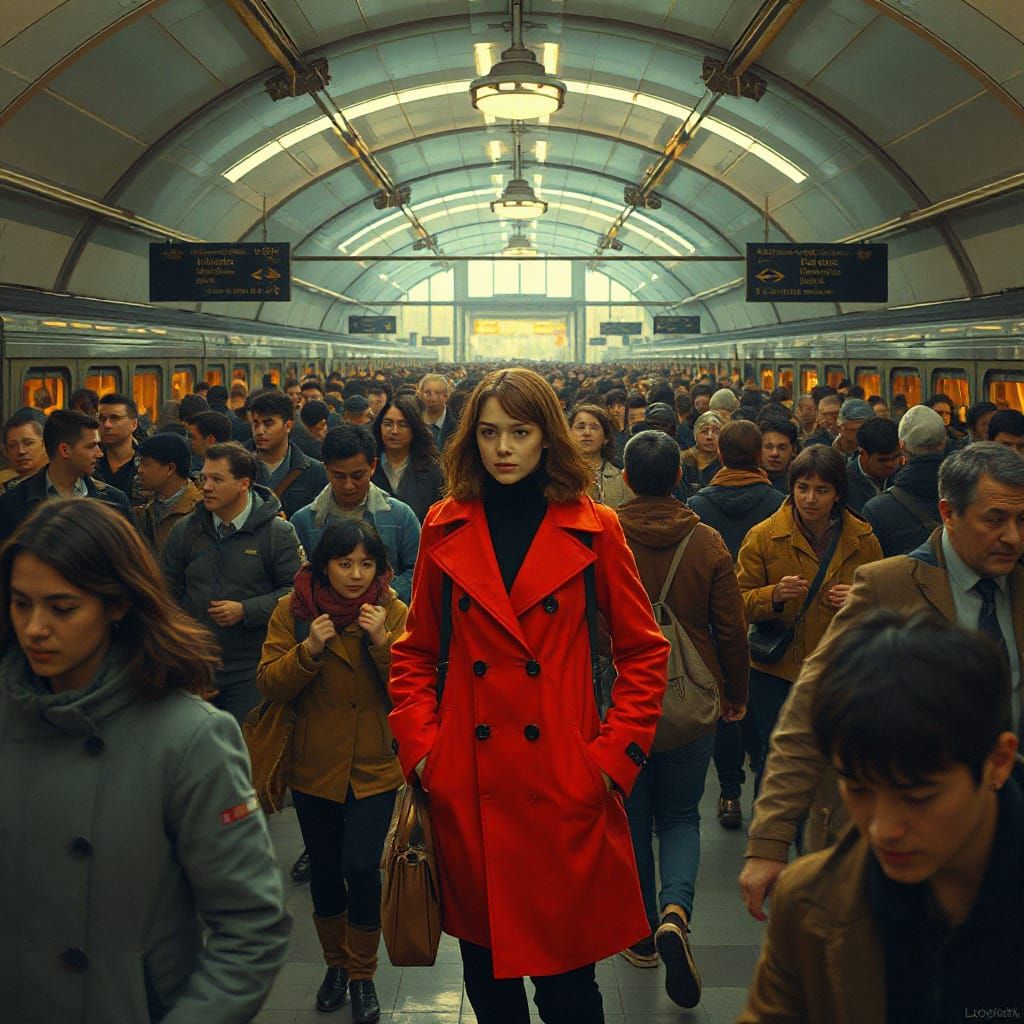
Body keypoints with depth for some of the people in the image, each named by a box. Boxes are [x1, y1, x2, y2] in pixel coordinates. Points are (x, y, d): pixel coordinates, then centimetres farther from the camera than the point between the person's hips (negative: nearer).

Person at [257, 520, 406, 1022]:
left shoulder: (393, 612, -5)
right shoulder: (293, 611, -5)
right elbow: (269, 685, -9)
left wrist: (381, 641, -25)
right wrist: (309, 650, -24)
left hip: (373, 768, -1)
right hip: (313, 768, 2)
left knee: (361, 868, -10)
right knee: (324, 870, 13)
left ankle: (362, 973, 12)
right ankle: (335, 963, 36)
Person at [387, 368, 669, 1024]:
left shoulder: (593, 529, 0)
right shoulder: (447, 527, 5)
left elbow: (644, 651, 3)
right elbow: (416, 653, 12)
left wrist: (613, 754, -5)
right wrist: (420, 748, 0)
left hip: (563, 785, -2)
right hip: (467, 788, 2)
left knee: (565, 971, 2)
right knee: (484, 968, 13)